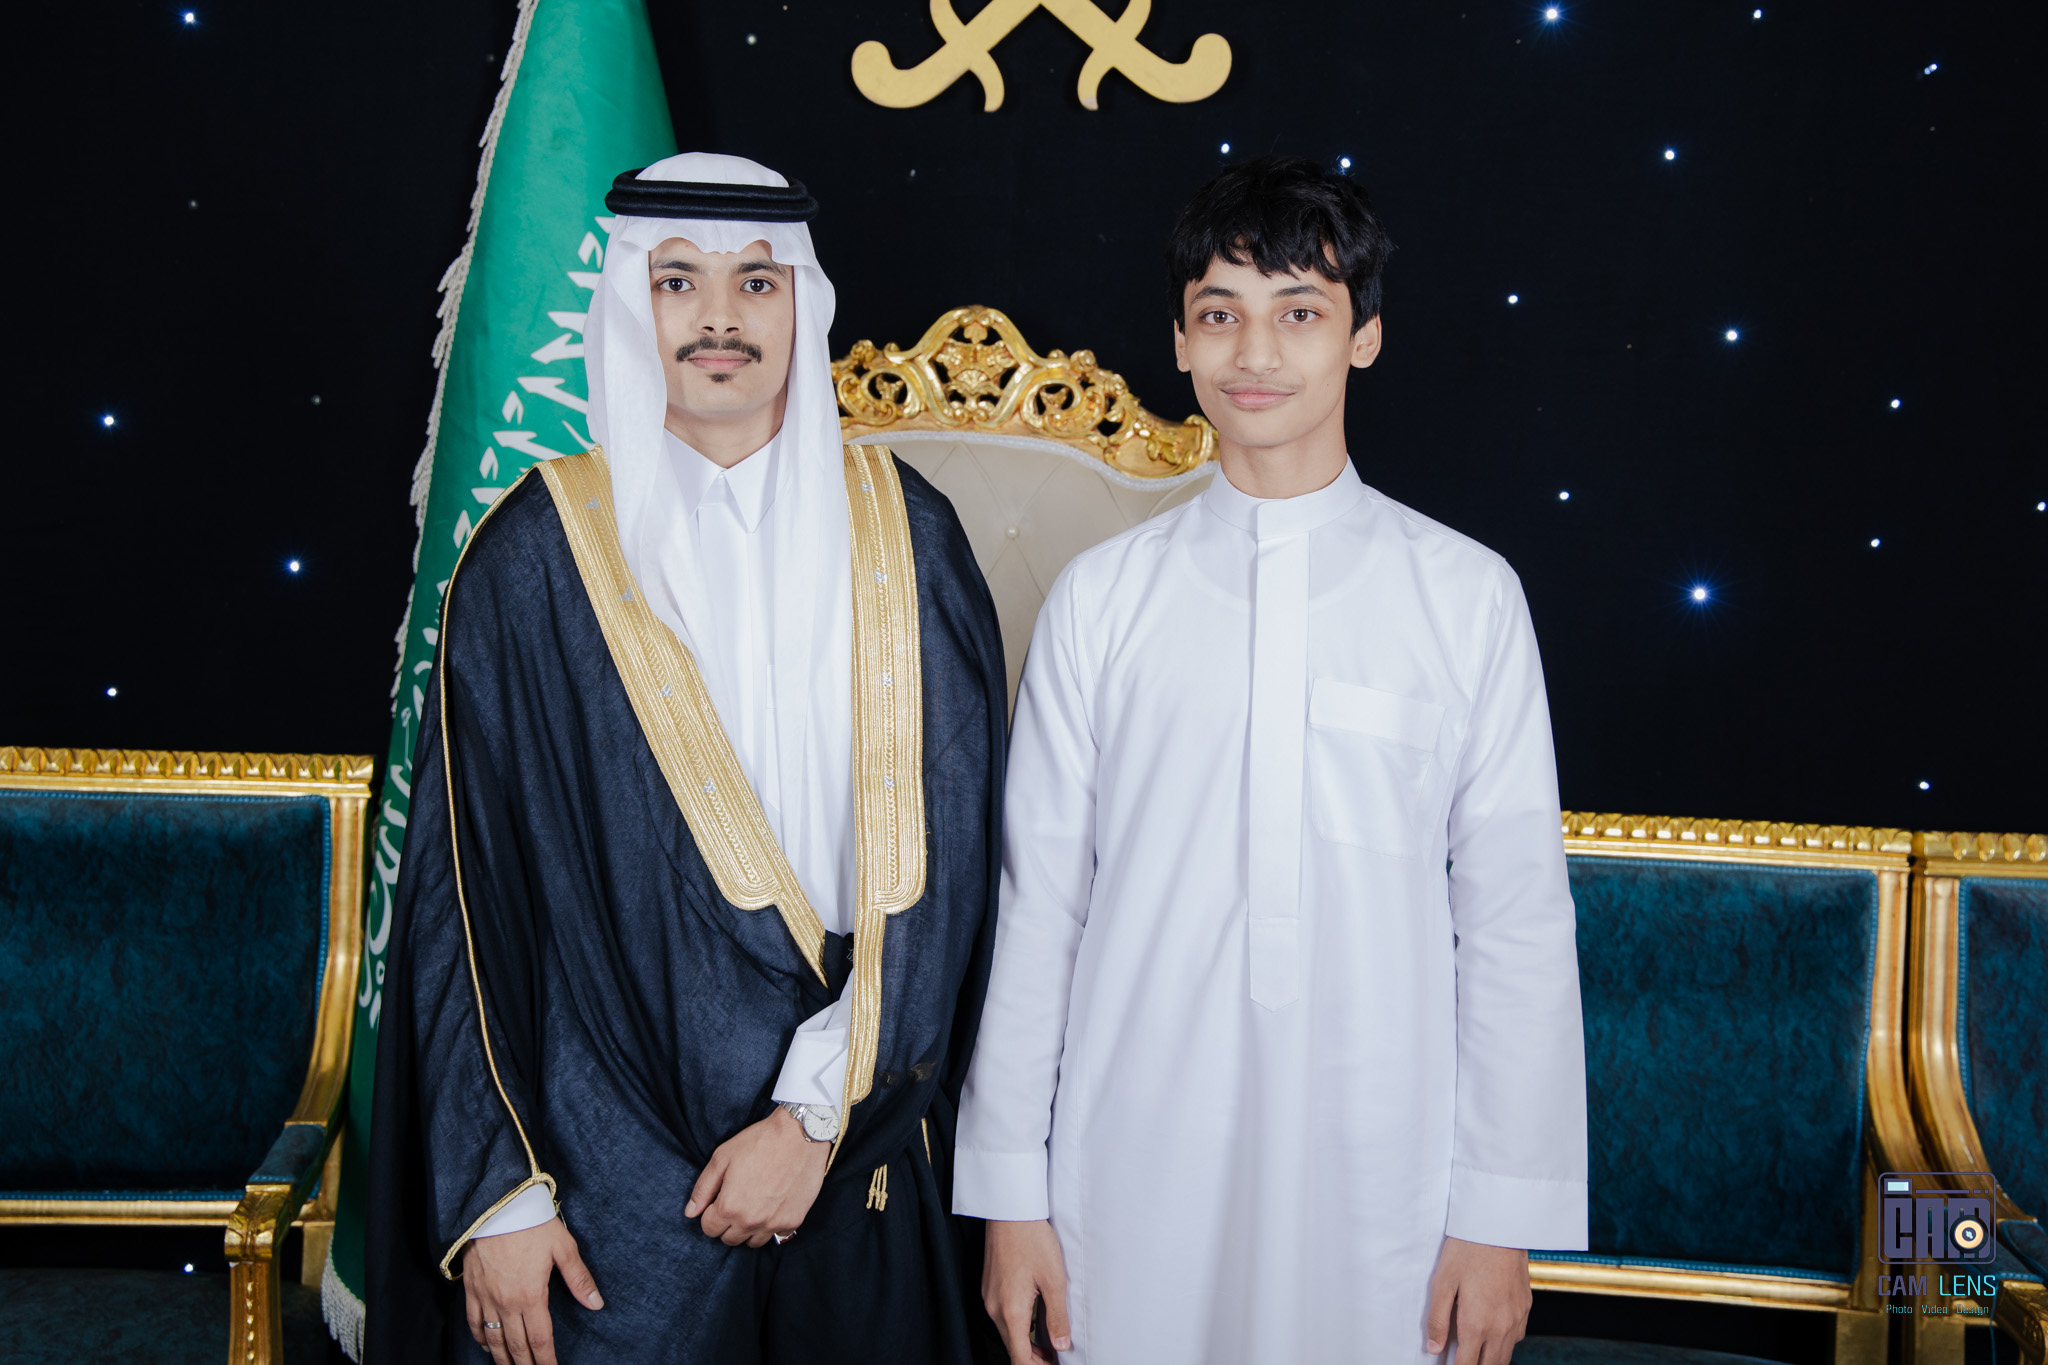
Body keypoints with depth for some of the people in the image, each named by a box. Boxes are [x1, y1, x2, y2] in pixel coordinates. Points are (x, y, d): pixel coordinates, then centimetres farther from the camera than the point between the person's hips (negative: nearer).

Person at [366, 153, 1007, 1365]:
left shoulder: (901, 535, 0)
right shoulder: (540, 554, -4)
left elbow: (941, 852, -4)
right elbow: (469, 884, -4)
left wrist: (819, 1112, -11)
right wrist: (498, 1193, -7)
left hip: (855, 1149, 2)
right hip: (611, 1158, -1)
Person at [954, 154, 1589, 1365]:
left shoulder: (1469, 596, -2)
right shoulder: (1103, 598, 0)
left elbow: (1517, 917, -1)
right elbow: (1037, 903, 2)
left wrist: (1503, 1216, -1)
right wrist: (1009, 1189, 3)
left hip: (1379, 1180, 0)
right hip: (1136, 1178, 1)